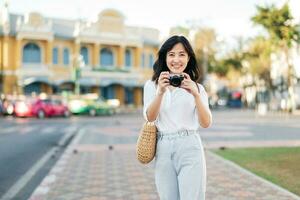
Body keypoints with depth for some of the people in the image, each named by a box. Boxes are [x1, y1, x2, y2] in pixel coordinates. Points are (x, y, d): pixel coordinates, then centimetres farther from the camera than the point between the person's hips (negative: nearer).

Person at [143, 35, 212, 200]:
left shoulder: (197, 87, 8)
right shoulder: (152, 85, 8)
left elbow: (206, 123, -2)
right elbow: (150, 117, -5)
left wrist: (195, 94, -17)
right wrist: (160, 92, -20)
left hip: (189, 149, -1)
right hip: (163, 150, 1)